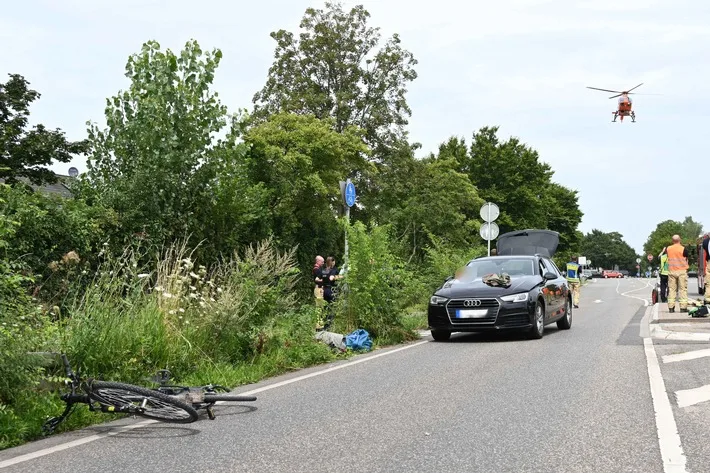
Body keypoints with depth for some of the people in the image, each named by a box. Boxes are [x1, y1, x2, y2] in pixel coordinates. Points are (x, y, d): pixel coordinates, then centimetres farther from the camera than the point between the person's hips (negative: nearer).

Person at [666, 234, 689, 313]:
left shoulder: (668, 249, 1)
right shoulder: (683, 249, -9)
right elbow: (686, 259, 1)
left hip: (671, 271, 3)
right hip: (682, 271, -3)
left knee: (671, 289, 7)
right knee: (683, 289, 1)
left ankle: (671, 307, 4)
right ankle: (683, 307, -3)